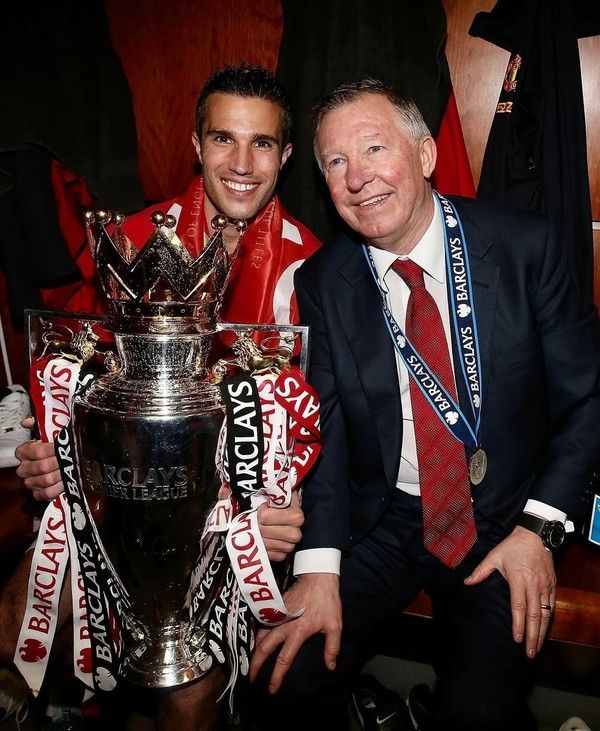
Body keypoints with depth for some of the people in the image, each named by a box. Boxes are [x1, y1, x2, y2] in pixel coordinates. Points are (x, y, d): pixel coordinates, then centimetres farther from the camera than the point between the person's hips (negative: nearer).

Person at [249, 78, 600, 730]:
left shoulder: (524, 246, -7)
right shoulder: (323, 281, -3)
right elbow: (321, 424, -8)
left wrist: (539, 526, -10)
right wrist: (318, 568, -19)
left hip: (501, 522, -1)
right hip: (376, 522, 2)